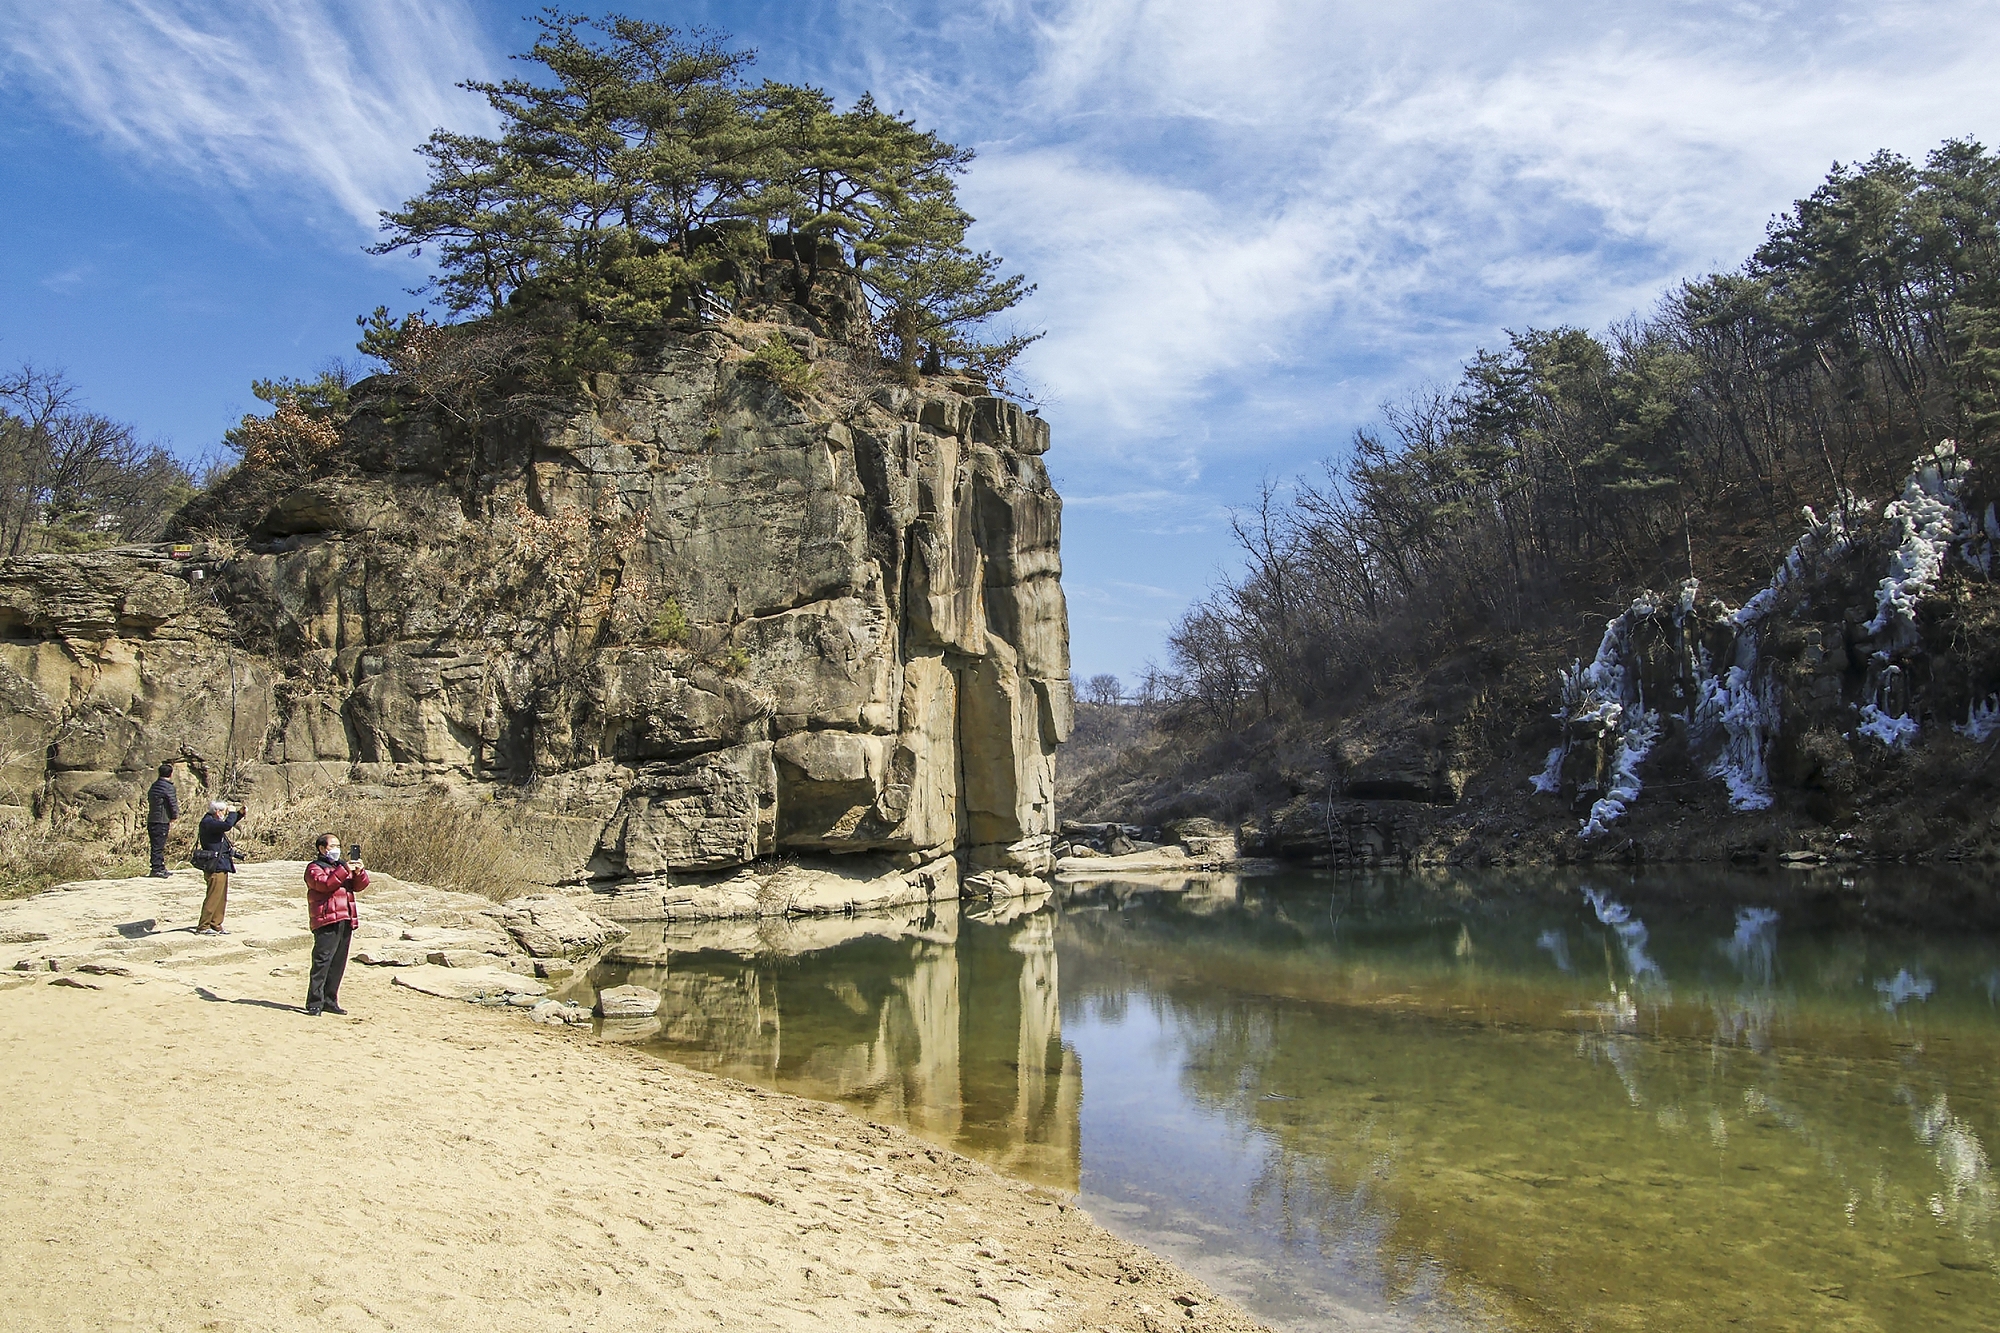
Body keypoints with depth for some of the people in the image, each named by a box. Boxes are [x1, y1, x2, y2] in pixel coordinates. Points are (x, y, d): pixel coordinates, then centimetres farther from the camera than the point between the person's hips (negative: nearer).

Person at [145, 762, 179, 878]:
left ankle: (161, 868, 20)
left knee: (157, 846, 13)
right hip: (162, 821, -8)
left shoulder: (153, 786, 14)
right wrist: (174, 818, 6)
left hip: (151, 820, 8)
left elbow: (149, 800, 18)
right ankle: (157, 870, -4)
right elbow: (173, 805, -13)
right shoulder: (168, 787, -13)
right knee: (158, 846, -6)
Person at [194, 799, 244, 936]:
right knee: (213, 898, -5)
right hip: (215, 867, -10)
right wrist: (232, 812, -13)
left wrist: (240, 814, 18)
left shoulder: (214, 821, 15)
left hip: (222, 867, 10)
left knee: (221, 898, 14)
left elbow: (229, 823, 32)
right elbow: (227, 825, -30)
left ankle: (216, 925, 21)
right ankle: (203, 927, 1)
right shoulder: (208, 822, -15)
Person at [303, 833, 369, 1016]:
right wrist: (344, 870, -20)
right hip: (326, 922, -7)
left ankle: (330, 1001, 14)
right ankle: (314, 1003, -9)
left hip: (346, 920, 7)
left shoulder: (343, 865, 23)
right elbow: (325, 884, -16)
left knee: (339, 963, 8)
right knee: (322, 962, -11)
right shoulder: (314, 868, 3)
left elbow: (359, 886, 13)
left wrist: (360, 872, -6)